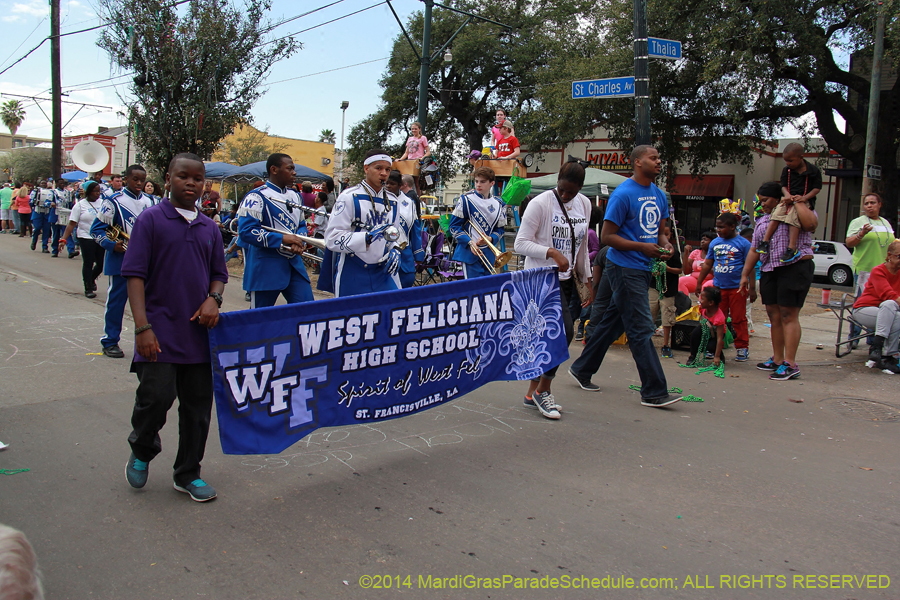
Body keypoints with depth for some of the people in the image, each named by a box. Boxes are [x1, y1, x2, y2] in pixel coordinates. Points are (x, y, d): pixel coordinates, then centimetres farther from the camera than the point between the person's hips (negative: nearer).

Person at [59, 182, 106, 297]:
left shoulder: (103, 203, 7)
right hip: (86, 238, -3)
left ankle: (91, 279, 37)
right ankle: (88, 288, 18)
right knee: (88, 264, 2)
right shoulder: (80, 205, -3)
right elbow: (71, 224, -5)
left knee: (101, 264, 6)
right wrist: (63, 239, -12)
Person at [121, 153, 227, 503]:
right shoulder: (151, 219, -3)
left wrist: (213, 298, -4)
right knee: (156, 396, -10)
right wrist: (142, 327, -16)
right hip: (160, 331, -4)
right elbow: (135, 274, -8)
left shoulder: (209, 228, 10)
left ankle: (187, 474, 25)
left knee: (198, 404, 8)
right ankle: (141, 451, 24)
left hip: (199, 330, 5)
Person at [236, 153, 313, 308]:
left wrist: (299, 242, -4)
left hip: (294, 263, 6)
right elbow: (246, 231, -19)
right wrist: (282, 239, -20)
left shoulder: (294, 196, 13)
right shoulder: (257, 197, -11)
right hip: (265, 268, -6)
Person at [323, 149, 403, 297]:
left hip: (383, 272, 5)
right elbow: (332, 238, -15)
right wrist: (368, 237, -25)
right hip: (352, 275, -5)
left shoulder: (392, 202, 13)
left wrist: (394, 251, 2)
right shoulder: (349, 197, -8)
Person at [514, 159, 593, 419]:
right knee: (565, 330, -17)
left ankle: (533, 393, 19)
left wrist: (587, 280, 17)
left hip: (566, 279, 7)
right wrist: (552, 253, -25)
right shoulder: (540, 203, -11)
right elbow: (521, 244, -13)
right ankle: (543, 390, -1)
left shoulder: (585, 204, 9)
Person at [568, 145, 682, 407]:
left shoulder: (659, 195, 13)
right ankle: (654, 392, -2)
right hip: (624, 268, -8)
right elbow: (607, 236, -13)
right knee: (641, 329, -7)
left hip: (643, 269, 8)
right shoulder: (623, 194, -12)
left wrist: (664, 245, -1)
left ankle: (582, 370, 29)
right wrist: (642, 247, -20)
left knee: (613, 323, 15)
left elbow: (660, 231, 22)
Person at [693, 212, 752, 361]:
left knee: (738, 319, 2)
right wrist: (698, 283, 14)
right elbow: (707, 265, 16)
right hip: (718, 287, 4)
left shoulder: (743, 243, -2)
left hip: (737, 288, -4)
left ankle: (742, 348, 12)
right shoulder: (715, 243, 9)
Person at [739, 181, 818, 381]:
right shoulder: (762, 220, 21)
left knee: (788, 315, -9)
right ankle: (777, 359, 18)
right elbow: (754, 250, 21)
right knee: (774, 315, 8)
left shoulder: (797, 212, 1)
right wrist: (745, 274, 16)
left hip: (795, 267, -7)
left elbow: (810, 223, -23)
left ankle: (790, 364, -7)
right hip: (769, 270, 7)